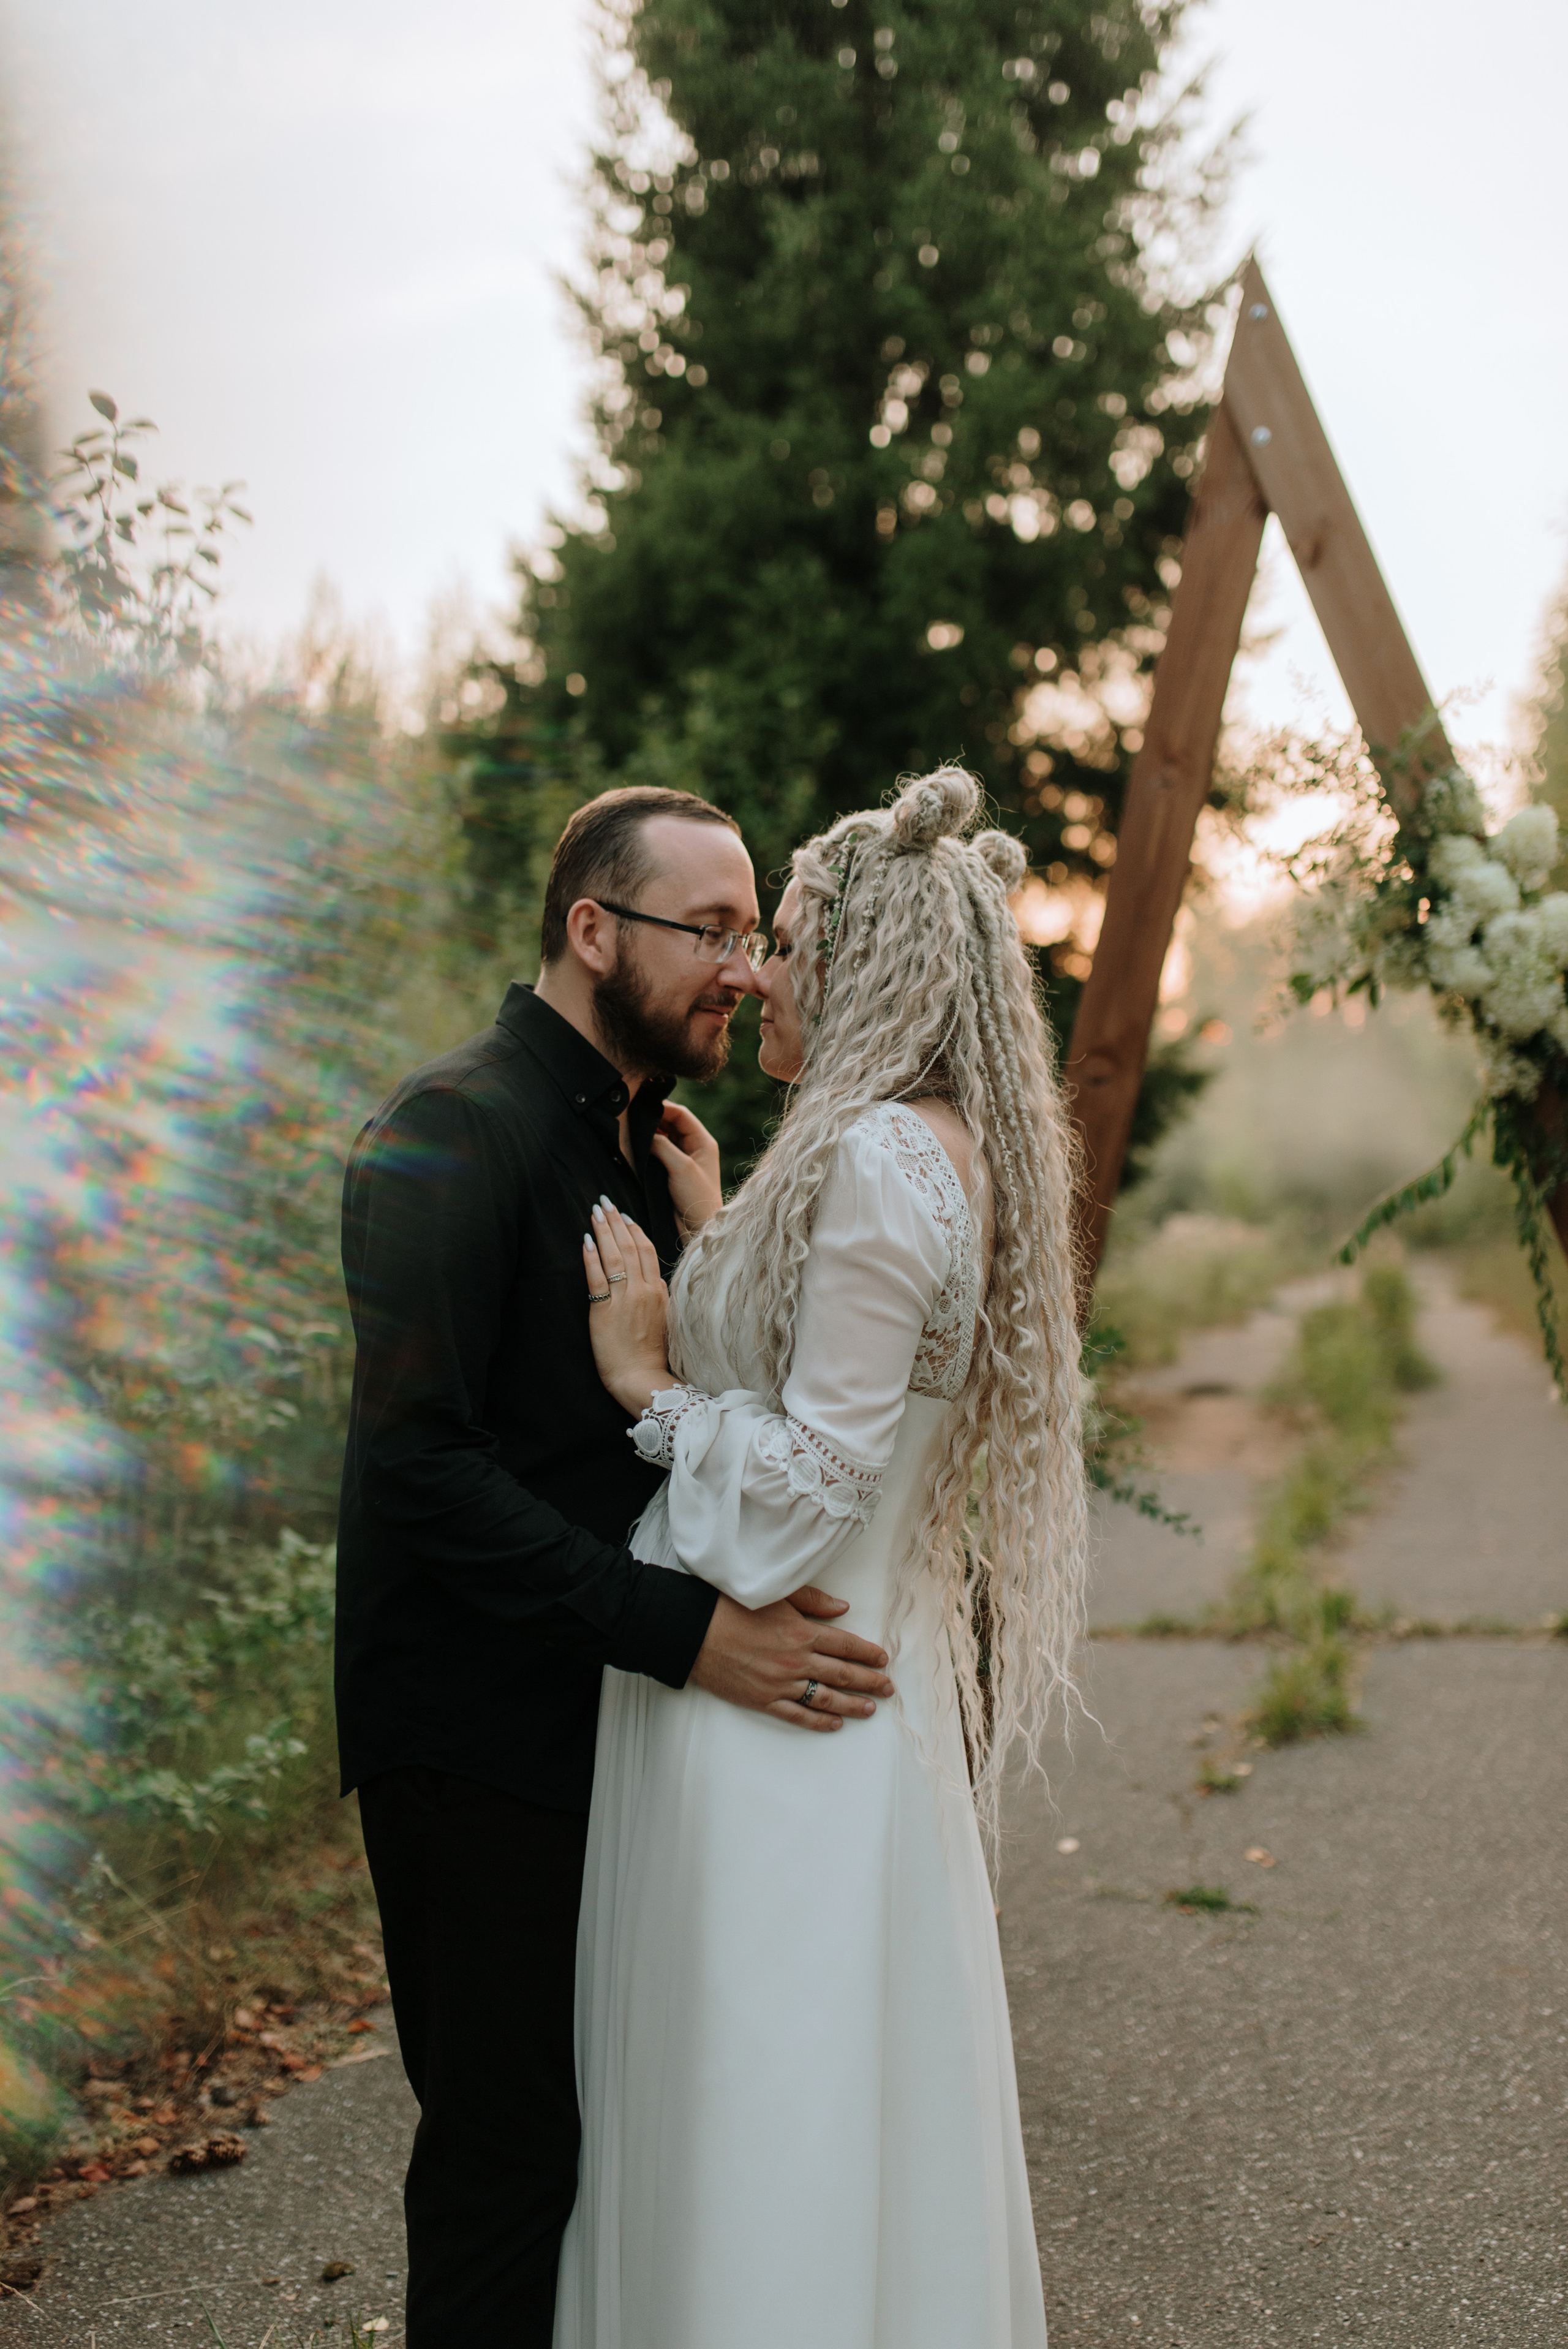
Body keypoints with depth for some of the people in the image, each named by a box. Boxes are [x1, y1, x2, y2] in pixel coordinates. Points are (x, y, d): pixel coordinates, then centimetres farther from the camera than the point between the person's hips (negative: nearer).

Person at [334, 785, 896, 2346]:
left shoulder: (633, 1135, 13)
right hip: (478, 1731, -9)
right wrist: (686, 1629, -26)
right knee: (507, 2142, -1)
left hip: (599, 1712, 9)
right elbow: (419, 1455, -24)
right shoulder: (460, 1128, -16)